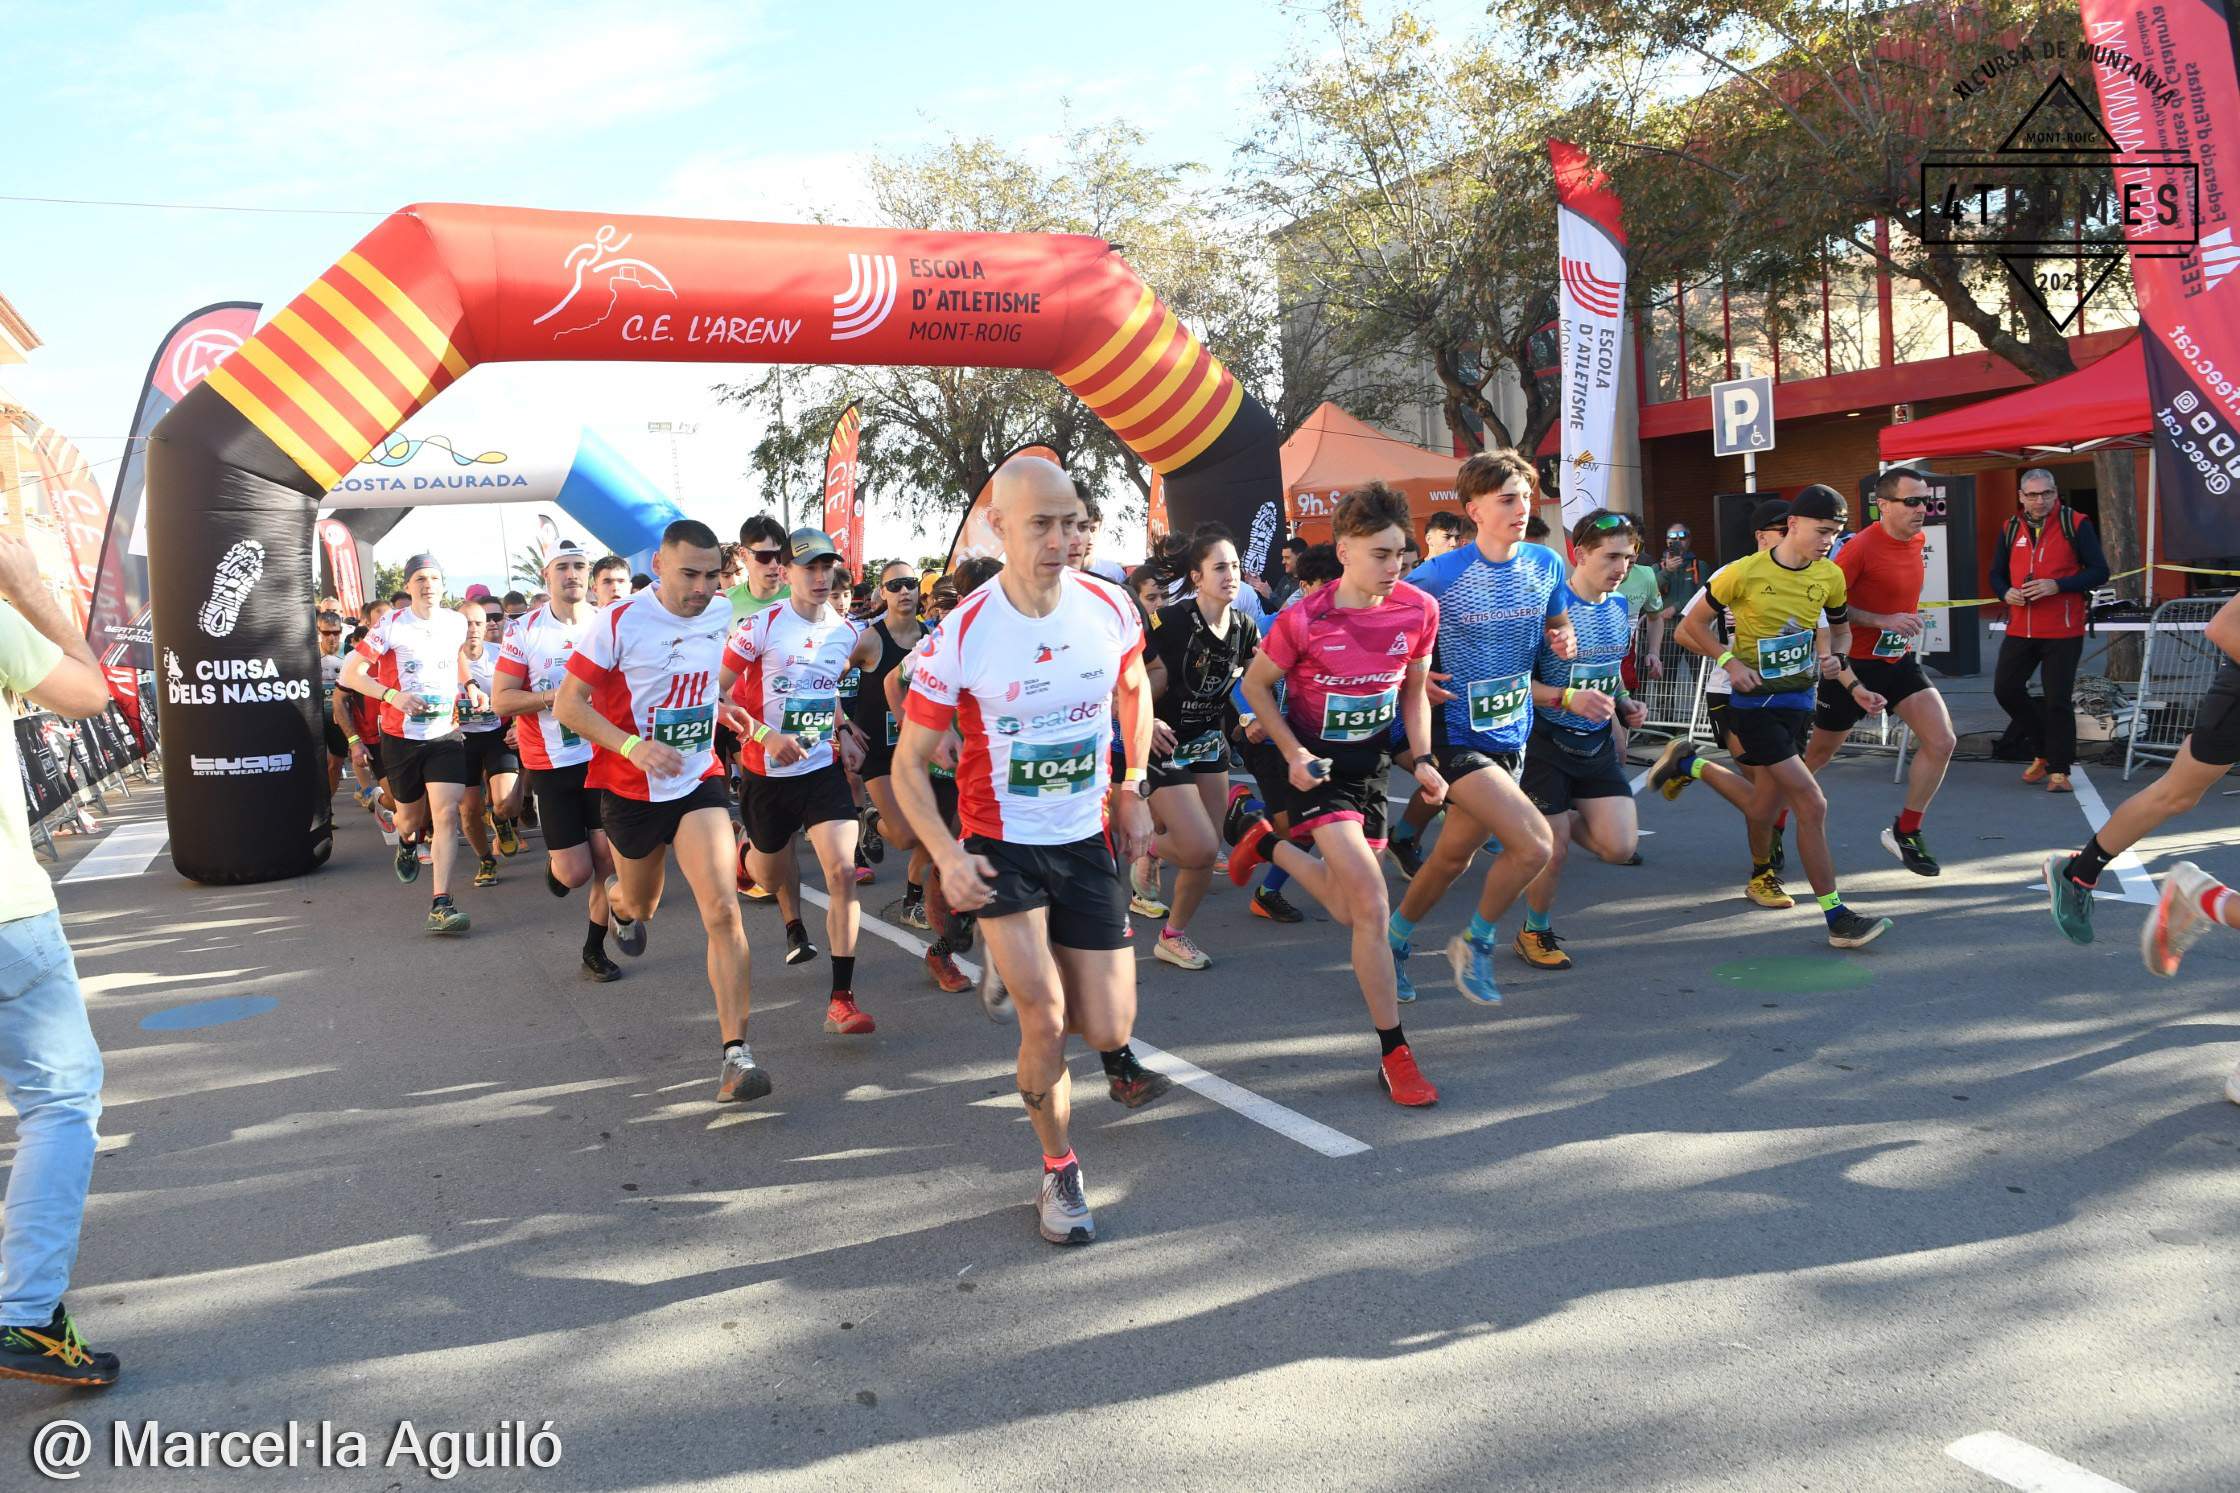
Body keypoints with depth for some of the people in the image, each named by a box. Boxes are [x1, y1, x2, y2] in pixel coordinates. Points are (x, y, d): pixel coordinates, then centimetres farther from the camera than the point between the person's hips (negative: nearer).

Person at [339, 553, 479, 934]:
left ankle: (440, 905, -16)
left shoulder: (457, 623, 4)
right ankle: (406, 842, 52)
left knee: (444, 816, -15)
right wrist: (392, 695, -23)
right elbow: (350, 673, -8)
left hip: (446, 734, 1)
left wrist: (469, 686, 9)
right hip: (401, 735, -1)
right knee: (411, 818, 13)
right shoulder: (392, 625, -7)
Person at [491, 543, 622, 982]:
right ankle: (555, 866, 35)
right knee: (575, 871, -3)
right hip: (551, 765, -2)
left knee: (608, 861, -2)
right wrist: (553, 697, -18)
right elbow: (501, 699, -5)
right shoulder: (526, 631, -3)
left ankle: (595, 950, 17)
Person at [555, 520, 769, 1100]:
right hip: (630, 788, -1)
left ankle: (736, 1052, -17)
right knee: (640, 907, 21)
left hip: (698, 781, 1)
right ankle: (619, 898, 62)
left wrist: (717, 706, 6)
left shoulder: (722, 615, -1)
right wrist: (633, 746, -28)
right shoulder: (619, 623, -15)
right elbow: (568, 705, -15)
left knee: (722, 908, -17)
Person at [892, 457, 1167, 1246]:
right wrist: (946, 856, -21)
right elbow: (909, 762, -8)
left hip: (1088, 842, 3)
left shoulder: (1111, 608, -9)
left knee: (1106, 1030, 2)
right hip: (1001, 847, -2)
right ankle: (1060, 1173, 13)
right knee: (1044, 1021, -14)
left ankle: (1117, 1057, 42)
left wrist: (1134, 791, 11)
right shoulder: (959, 638, -18)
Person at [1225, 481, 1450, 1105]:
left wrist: (1423, 760, -5)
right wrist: (1293, 754, -15)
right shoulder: (1304, 621, -21)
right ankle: (1394, 1053, -5)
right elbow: (1255, 683, -6)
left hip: (1372, 762, 5)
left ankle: (1267, 843, 38)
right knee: (1371, 903, -17)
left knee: (1348, 912, 13)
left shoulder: (1418, 609, -10)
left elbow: (1414, 691, 6)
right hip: (1315, 765, -5)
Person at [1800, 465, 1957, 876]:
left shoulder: (1919, 541, 3)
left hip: (1900, 661, 6)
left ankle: (1905, 832, 8)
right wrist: (1884, 620, -27)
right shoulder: (1861, 547, -20)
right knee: (1818, 754, 5)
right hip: (1854, 664, -6)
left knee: (1942, 742, -7)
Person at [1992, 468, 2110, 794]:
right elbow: (1996, 574, 17)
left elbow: (2099, 571, -6)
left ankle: (2059, 769, 8)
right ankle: (2042, 752, 23)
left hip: (2063, 632, -5)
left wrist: (2057, 585, -19)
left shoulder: (2075, 524, -4)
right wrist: (2006, 593, -6)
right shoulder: (2011, 529, 8)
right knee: (2005, 688, 3)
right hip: (2020, 629, 5)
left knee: (2058, 700, -3)